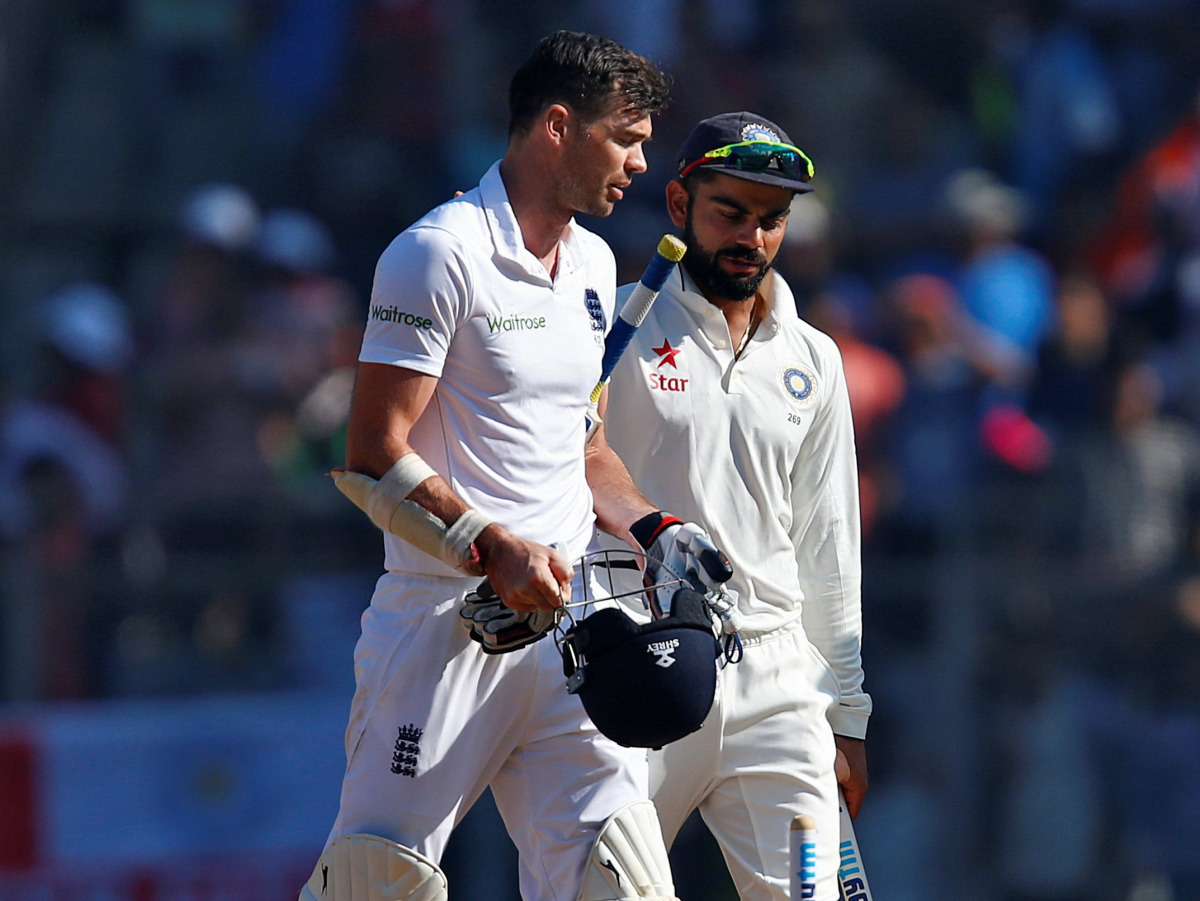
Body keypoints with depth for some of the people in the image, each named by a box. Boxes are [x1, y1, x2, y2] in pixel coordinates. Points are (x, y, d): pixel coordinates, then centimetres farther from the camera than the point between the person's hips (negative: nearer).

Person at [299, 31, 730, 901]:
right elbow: (373, 458, -13)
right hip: (446, 623, -7)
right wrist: (492, 547, -22)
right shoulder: (441, 254, -9)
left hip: (564, 615, 7)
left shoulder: (593, 264, 17)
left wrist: (654, 529, 13)